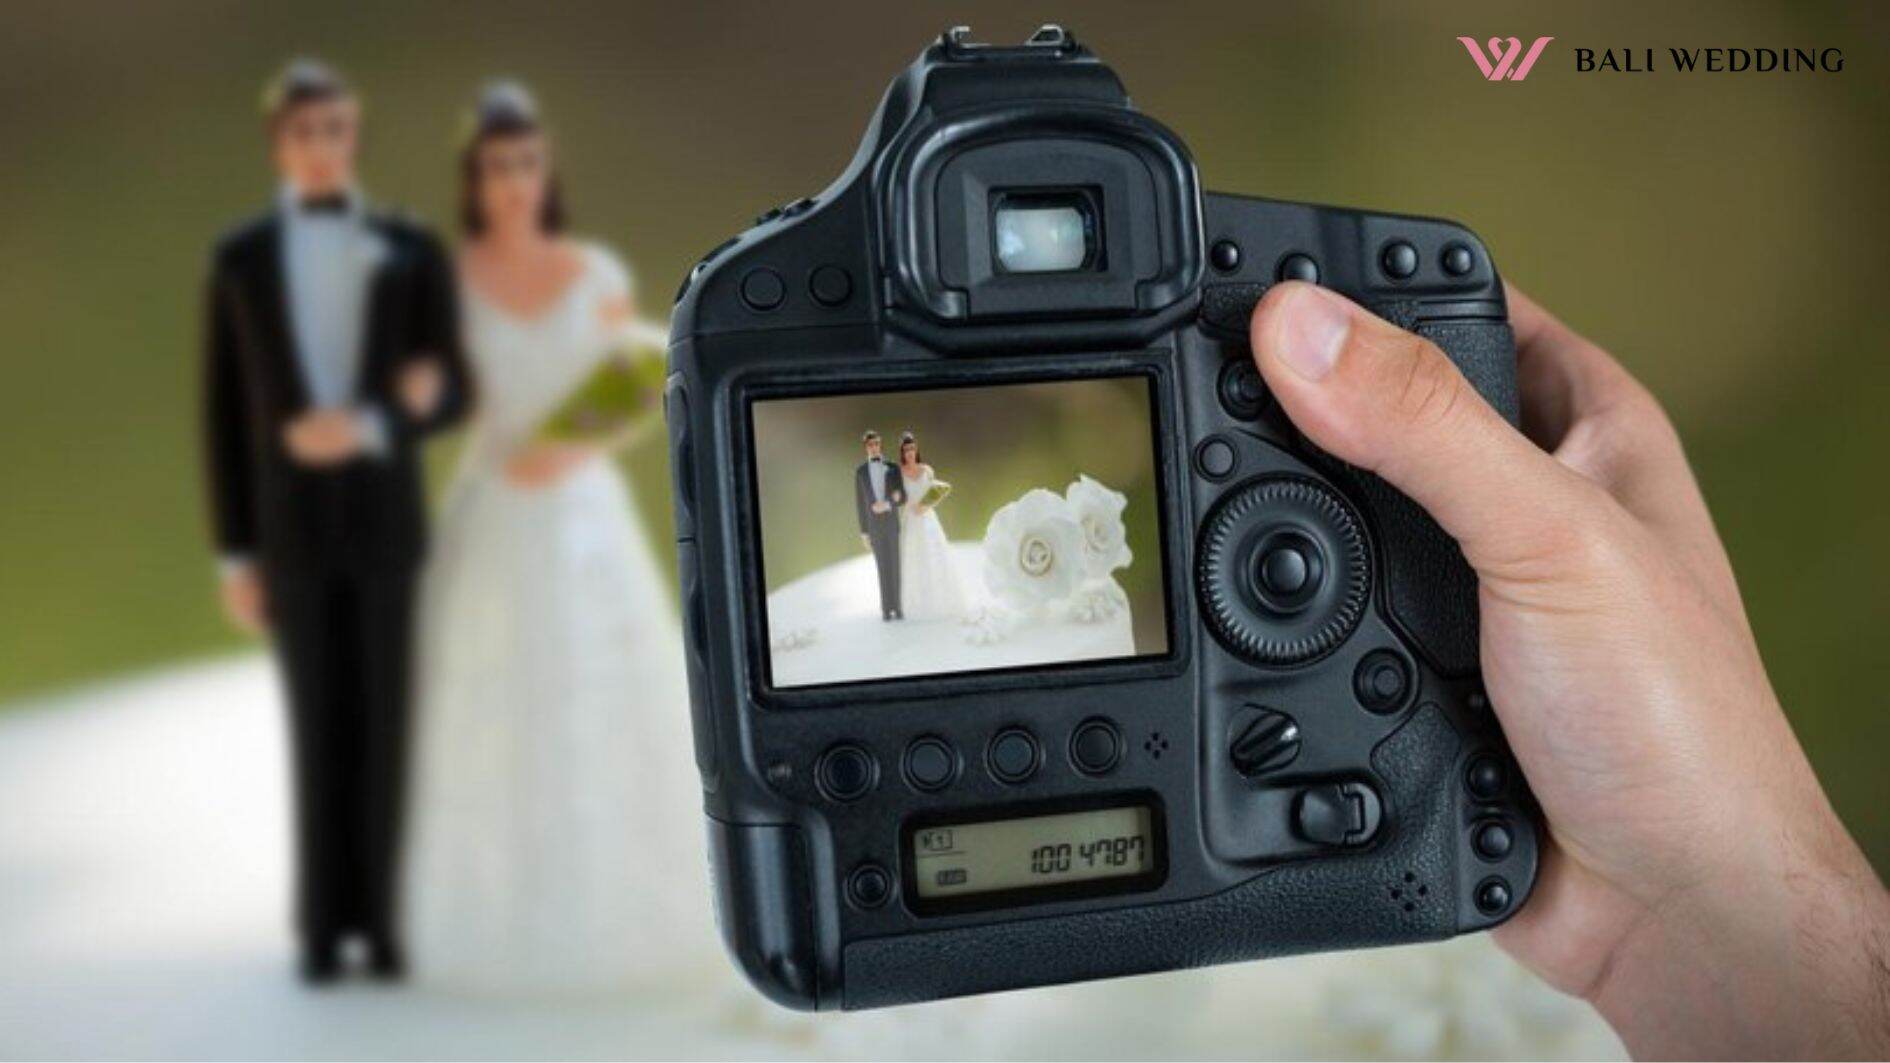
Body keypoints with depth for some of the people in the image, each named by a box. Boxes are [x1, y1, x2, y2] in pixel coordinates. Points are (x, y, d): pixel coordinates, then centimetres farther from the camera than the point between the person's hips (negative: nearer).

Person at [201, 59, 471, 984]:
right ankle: (324, 923, 16)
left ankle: (379, 915, 17)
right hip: (291, 526, 0)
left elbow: (451, 393, -1)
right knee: (316, 729, 4)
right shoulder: (240, 258, 2)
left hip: (385, 521, 0)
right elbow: (224, 415, 2)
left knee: (383, 725, 4)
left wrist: (366, 428, -22)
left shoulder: (414, 251, 1)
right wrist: (234, 554, -1)